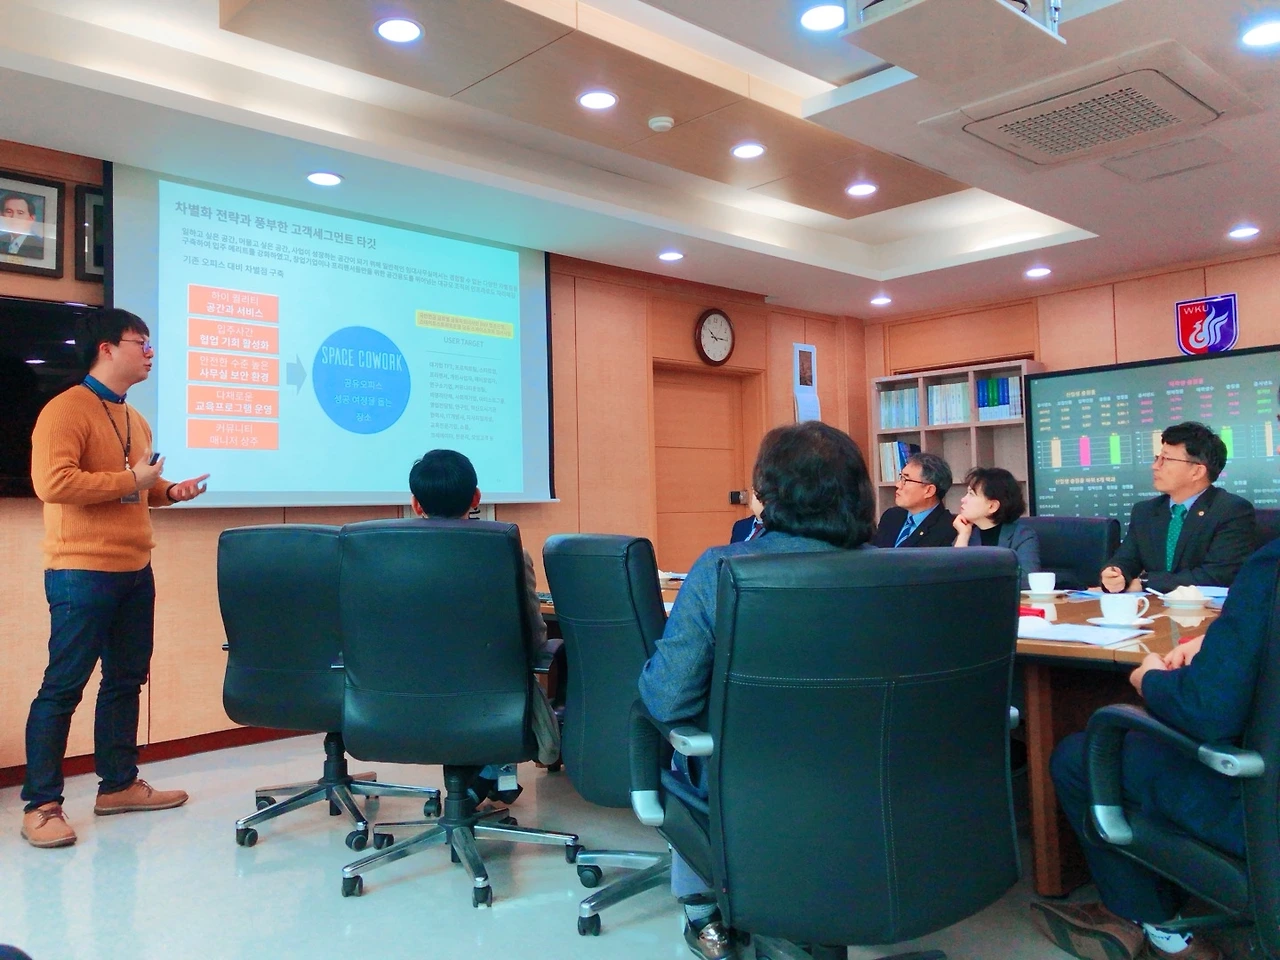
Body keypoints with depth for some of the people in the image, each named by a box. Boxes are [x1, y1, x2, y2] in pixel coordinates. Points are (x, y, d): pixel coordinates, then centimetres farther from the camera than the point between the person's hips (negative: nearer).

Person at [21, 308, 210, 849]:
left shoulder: (135, 420, 17)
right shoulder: (66, 409, -10)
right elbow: (52, 482, -23)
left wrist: (169, 491, 9)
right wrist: (129, 480, -18)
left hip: (135, 572, 9)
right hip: (83, 574, -9)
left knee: (126, 680, 13)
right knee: (63, 687, -2)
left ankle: (118, 784, 24)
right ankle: (41, 805, 7)